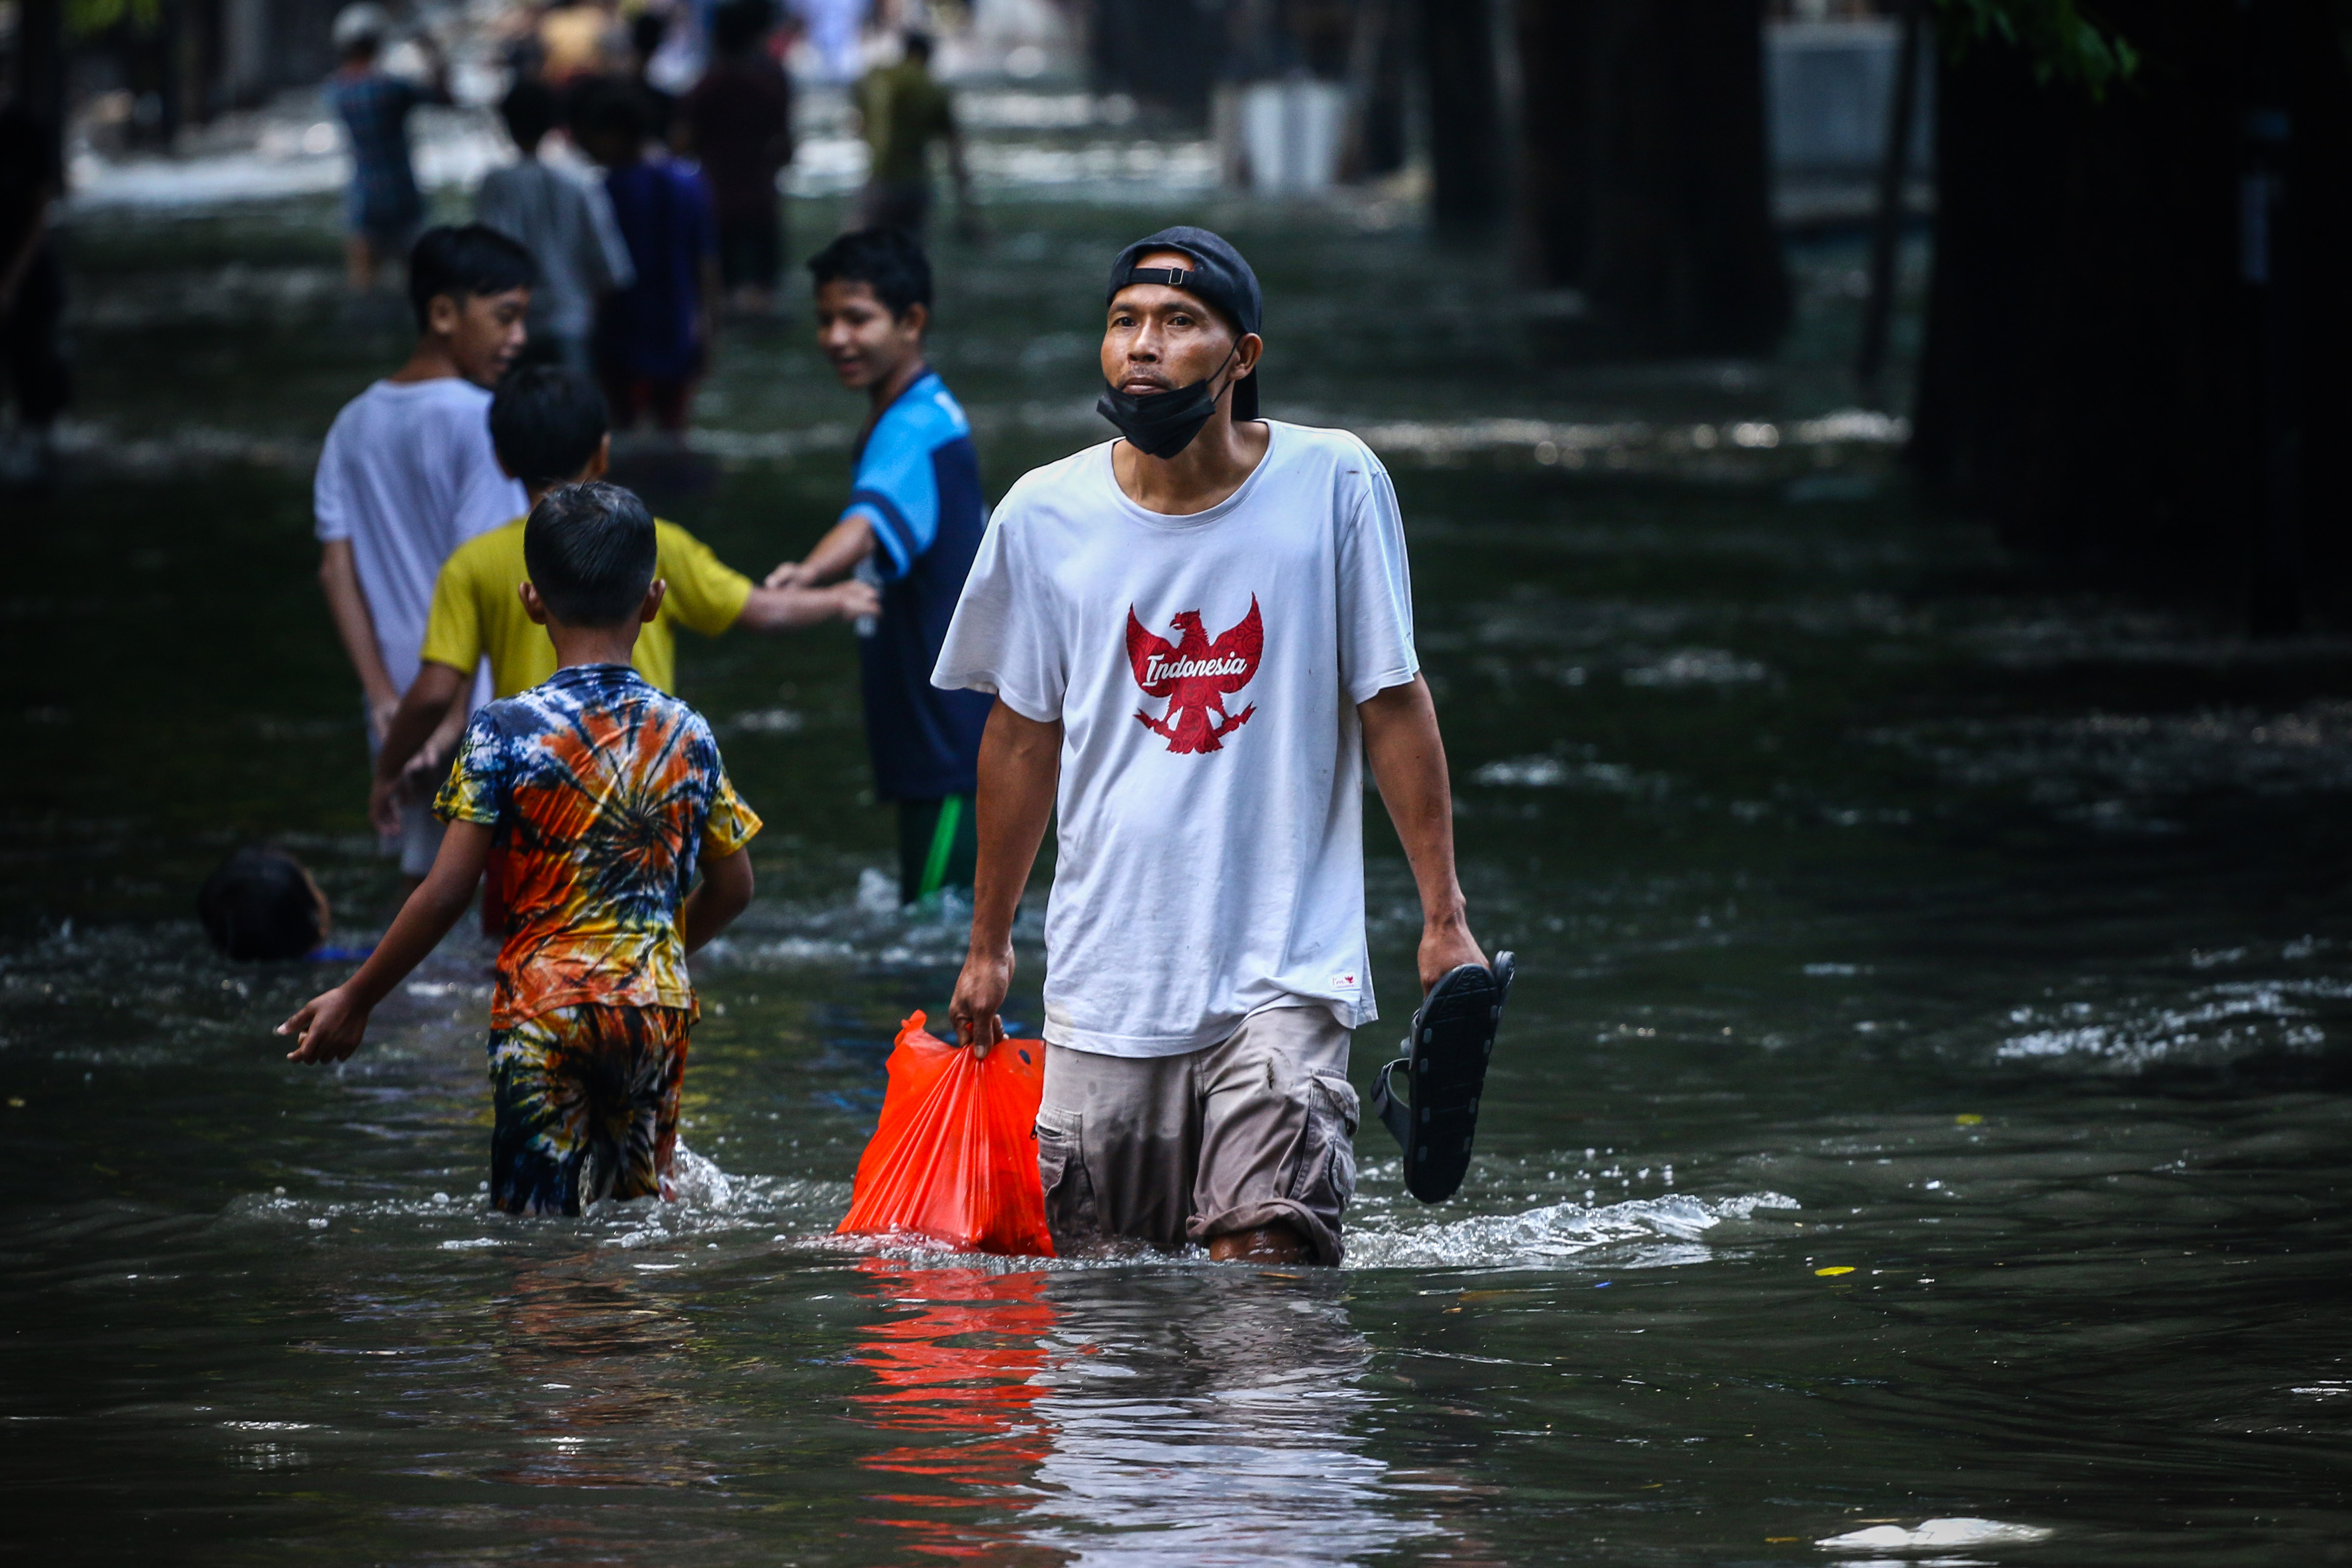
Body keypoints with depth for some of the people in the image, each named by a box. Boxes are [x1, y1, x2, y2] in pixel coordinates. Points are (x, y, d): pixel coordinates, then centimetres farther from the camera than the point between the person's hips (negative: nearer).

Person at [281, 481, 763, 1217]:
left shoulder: (504, 734, -8)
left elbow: (446, 894, -8)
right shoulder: (689, 735, 3)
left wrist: (355, 1000, 2)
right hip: (656, 1005, 3)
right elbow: (733, 890, 12)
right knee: (643, 1211, 14)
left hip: (543, 1005, -3)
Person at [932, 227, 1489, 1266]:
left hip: (1287, 969, -2)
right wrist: (988, 945, 18)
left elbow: (1392, 703, 1)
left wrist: (1443, 916, -2)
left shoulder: (1334, 485, -4)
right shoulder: (1043, 515, 1)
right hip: (1107, 974, 2)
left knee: (1261, 1265, -16)